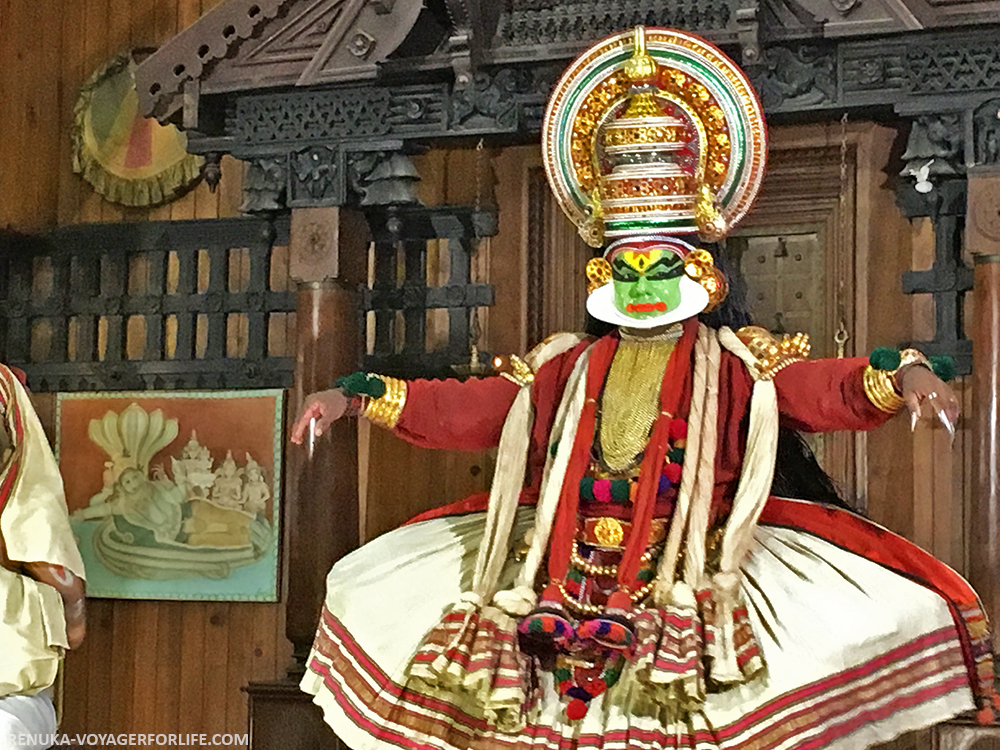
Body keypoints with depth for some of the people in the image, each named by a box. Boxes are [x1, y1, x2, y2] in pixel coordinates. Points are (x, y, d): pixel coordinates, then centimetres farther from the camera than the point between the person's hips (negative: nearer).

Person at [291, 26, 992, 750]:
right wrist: (358, 395, 11)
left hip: (688, 573, -3)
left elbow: (828, 391, -8)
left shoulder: (734, 364, 6)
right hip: (563, 572, 3)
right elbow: (460, 409, 17)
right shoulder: (567, 368, 16)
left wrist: (901, 374, -29)